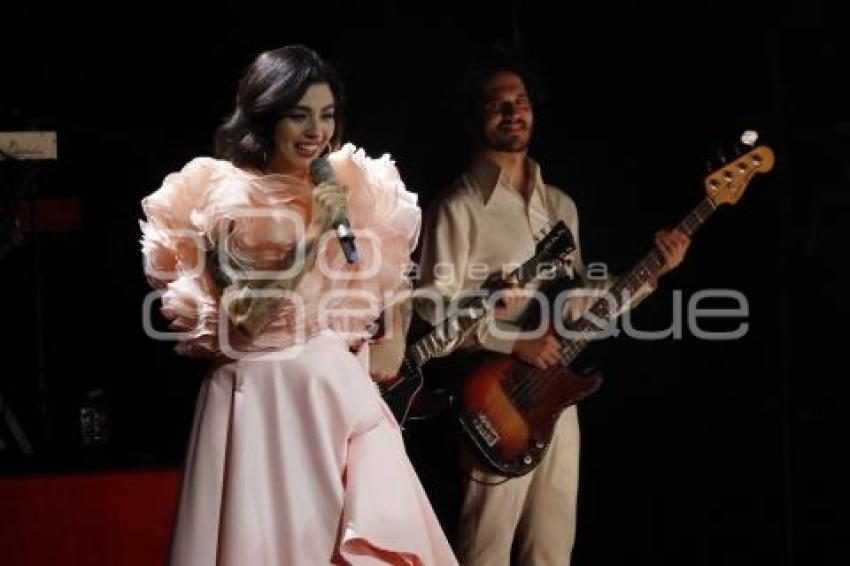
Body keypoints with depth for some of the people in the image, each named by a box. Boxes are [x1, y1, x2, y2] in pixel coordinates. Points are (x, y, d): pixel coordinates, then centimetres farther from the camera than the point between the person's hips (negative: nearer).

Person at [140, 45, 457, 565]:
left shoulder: (347, 188, 9)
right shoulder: (224, 198, -8)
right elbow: (240, 320, -16)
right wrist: (314, 232, -17)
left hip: (343, 388, 5)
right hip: (263, 396, -5)